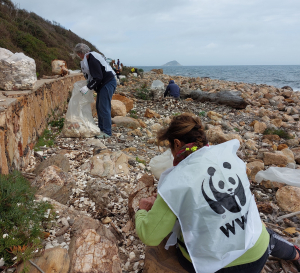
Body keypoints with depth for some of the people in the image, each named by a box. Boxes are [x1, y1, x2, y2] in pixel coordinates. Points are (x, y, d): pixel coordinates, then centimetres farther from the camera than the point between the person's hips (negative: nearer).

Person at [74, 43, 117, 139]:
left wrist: (88, 87, -22)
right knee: (99, 106, 14)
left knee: (104, 107, -10)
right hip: (103, 84, 11)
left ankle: (107, 132, -6)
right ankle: (101, 129, 22)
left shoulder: (92, 59, -19)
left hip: (108, 83, -11)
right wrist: (88, 85, 16)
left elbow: (98, 77, -24)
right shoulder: (90, 57, 14)